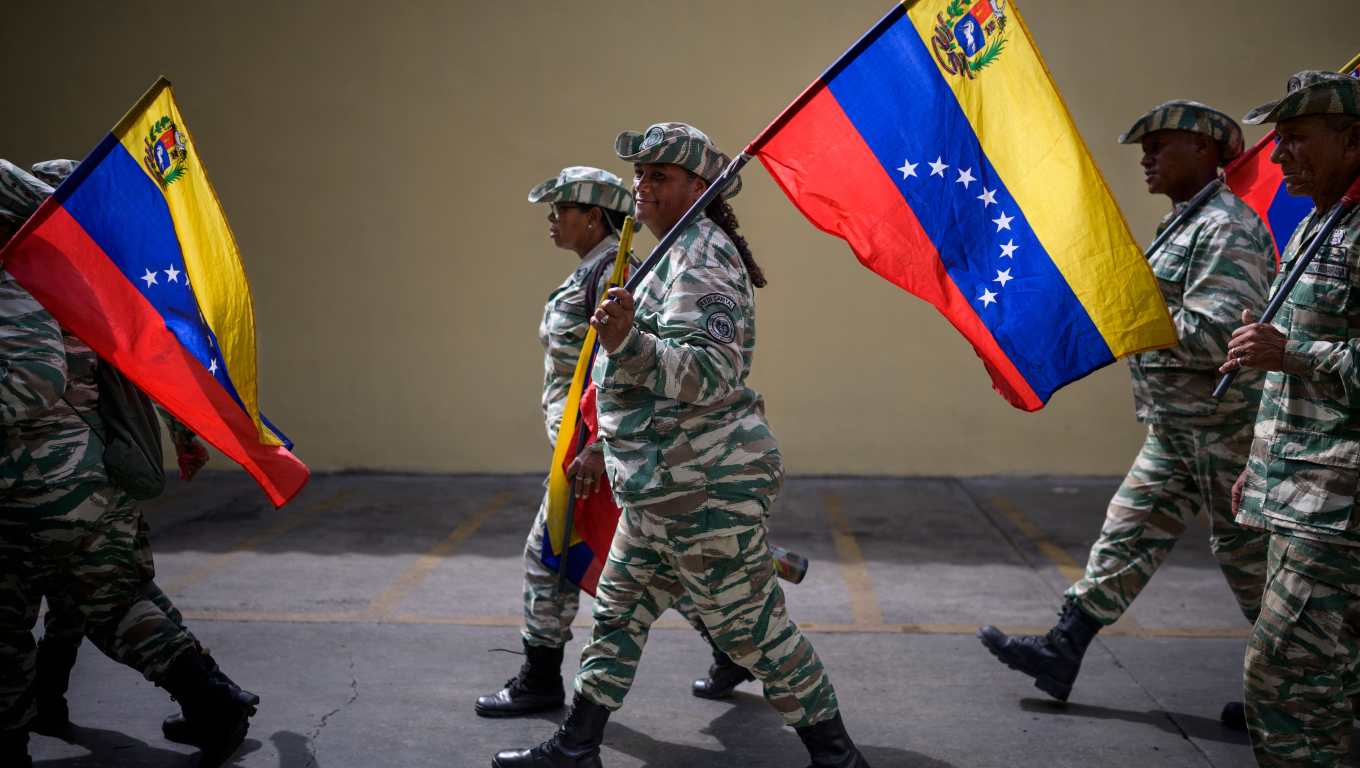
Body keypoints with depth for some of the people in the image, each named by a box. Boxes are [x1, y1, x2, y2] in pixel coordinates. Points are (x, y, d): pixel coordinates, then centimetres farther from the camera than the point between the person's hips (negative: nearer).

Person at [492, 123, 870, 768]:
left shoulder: (700, 257, -16)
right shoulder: (678, 253, 17)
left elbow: (710, 372, -28)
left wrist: (628, 345, -43)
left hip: (708, 486, -11)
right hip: (661, 489, 11)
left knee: (756, 631, 0)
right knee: (619, 611, 16)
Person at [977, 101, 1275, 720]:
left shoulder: (1226, 227, -17)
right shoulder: (1185, 222, 14)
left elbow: (1215, 335, -26)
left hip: (1224, 424, -10)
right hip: (1178, 425, 10)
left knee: (1246, 552, 3)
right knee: (1130, 530, 10)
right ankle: (1061, 652, 16)